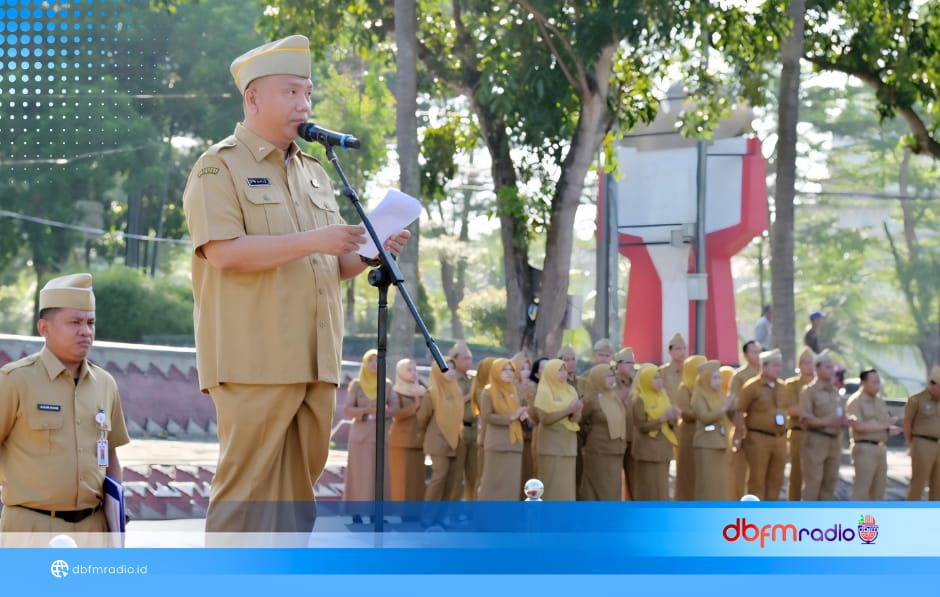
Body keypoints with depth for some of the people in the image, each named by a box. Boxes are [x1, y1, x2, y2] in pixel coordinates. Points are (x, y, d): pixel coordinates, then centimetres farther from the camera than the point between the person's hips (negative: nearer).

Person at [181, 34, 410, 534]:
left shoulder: (314, 173, 21)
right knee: (247, 488, -9)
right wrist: (313, 241, -18)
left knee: (297, 488, 8)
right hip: (255, 361, -7)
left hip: (314, 361, 7)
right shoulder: (220, 167, -1)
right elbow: (222, 251, -15)